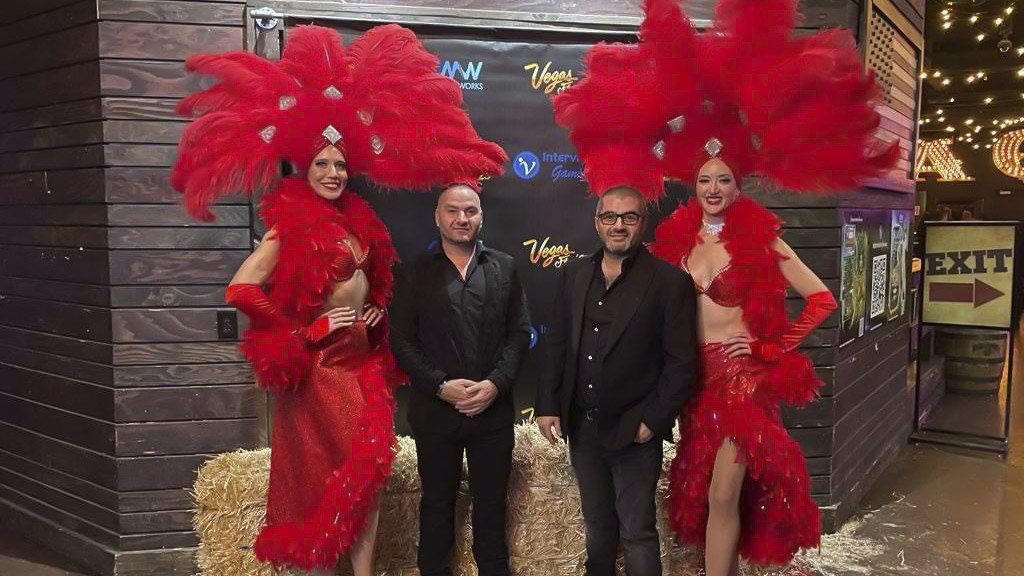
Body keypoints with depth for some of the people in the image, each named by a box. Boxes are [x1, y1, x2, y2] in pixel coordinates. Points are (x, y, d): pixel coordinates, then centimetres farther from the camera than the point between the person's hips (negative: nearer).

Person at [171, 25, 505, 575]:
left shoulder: (359, 220, 8)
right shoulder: (292, 228, -12)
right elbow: (240, 289, -21)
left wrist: (376, 310, 3)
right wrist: (305, 329, -16)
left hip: (365, 363, 6)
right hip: (318, 369, -6)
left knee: (367, 472, 6)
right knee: (326, 477, 5)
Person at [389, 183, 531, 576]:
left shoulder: (505, 267, 6)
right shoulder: (414, 272, 2)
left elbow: (520, 333, 2)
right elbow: (402, 340, -3)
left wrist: (496, 383, -12)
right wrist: (440, 385, -14)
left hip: (494, 409, 1)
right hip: (434, 410, -1)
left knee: (491, 502, 14)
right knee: (437, 502, 14)